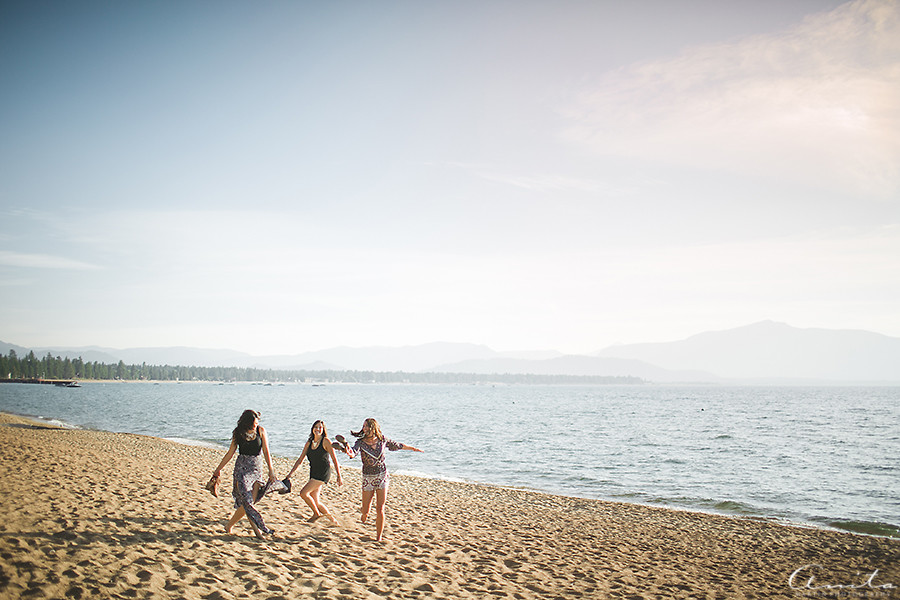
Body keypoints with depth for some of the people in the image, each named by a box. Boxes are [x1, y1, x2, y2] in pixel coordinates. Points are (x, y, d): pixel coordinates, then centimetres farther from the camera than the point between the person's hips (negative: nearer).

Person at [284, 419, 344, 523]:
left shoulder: (326, 441, -6)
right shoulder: (309, 443, 11)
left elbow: (334, 459, -8)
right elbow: (300, 460, 15)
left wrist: (339, 476, -12)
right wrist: (290, 474, 11)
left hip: (323, 473, -7)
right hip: (313, 473, 7)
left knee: (304, 493, -16)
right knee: (315, 501, 4)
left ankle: (316, 513, 4)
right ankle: (332, 519, 22)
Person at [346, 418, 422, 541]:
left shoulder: (382, 440, -2)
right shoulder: (360, 442, -9)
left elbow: (398, 445, 14)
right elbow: (354, 451, -30)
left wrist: (413, 449, 26)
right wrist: (350, 454, -54)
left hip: (382, 476, 0)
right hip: (368, 478, 0)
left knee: (380, 509, -5)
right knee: (365, 510, 2)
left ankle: (379, 537, 9)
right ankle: (363, 518, 41)